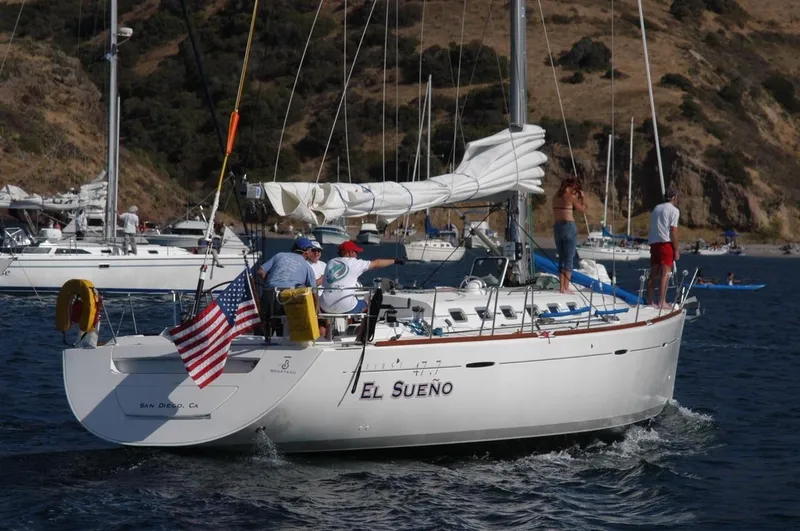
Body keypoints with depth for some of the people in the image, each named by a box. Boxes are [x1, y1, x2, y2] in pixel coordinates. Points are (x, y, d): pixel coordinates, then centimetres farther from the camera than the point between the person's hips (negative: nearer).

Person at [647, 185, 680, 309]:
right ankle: (662, 302, -14)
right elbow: (673, 232, -9)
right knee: (665, 273, -9)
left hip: (653, 243, 7)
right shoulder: (674, 210, -2)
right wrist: (676, 249, -5)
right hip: (666, 243, -7)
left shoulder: (656, 209, 20)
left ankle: (650, 301, 8)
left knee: (653, 274, 8)